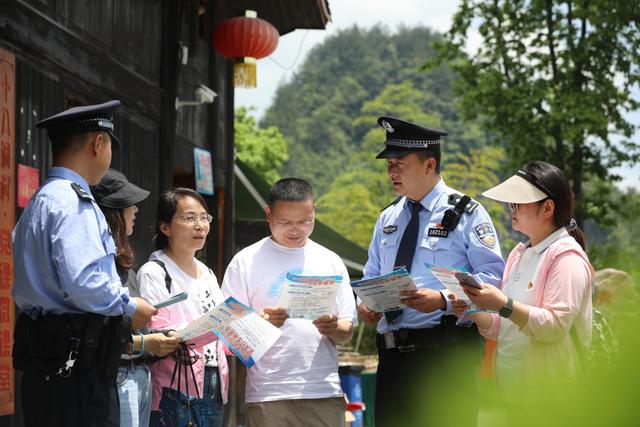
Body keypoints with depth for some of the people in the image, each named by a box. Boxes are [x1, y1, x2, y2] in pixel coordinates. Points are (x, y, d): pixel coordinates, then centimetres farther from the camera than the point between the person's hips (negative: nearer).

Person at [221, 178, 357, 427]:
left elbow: (347, 332, 14)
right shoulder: (246, 262, 5)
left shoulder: (330, 262, 14)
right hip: (268, 394, -2)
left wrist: (332, 328, -10)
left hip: (324, 391, 2)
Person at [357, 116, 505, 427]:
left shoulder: (465, 213, 0)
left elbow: (492, 276, -8)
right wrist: (366, 304, 2)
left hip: (444, 354, -6)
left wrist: (443, 299, -22)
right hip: (392, 353, 6)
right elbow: (372, 276, 25)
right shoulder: (387, 218, 20)